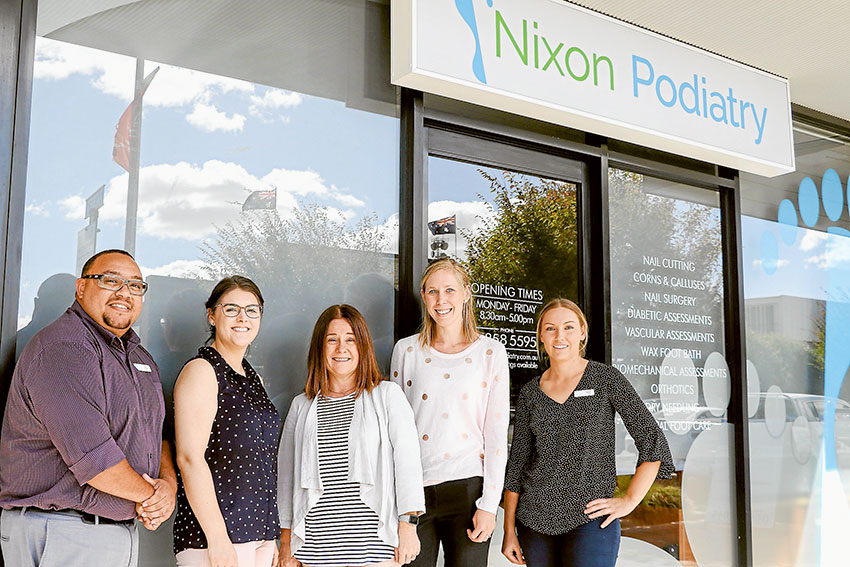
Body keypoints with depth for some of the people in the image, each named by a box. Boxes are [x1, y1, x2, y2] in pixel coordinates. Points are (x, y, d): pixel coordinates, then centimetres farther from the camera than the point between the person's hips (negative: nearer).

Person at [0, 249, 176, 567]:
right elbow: (91, 456, -24)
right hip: (59, 536, -8)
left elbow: (157, 429, 15)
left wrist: (169, 484, -4)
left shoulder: (139, 356, 13)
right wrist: (149, 495, -11)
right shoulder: (62, 349, -18)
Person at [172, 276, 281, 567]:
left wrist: (270, 537, 17)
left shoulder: (254, 379, 17)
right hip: (213, 534, -7)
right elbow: (189, 458, -15)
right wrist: (217, 538, -20)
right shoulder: (201, 371, -6)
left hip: (258, 534, 7)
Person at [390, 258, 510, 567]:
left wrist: (489, 504, -6)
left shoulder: (490, 352, 3)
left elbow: (497, 434, 0)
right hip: (414, 491, 1)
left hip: (468, 488, -1)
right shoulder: (406, 350, 7)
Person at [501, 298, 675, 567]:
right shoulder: (530, 392, 7)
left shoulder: (606, 379, -2)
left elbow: (653, 443, -2)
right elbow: (517, 462, 9)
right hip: (535, 520, 4)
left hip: (589, 518, -3)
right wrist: (509, 530, 7)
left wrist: (629, 500, -7)